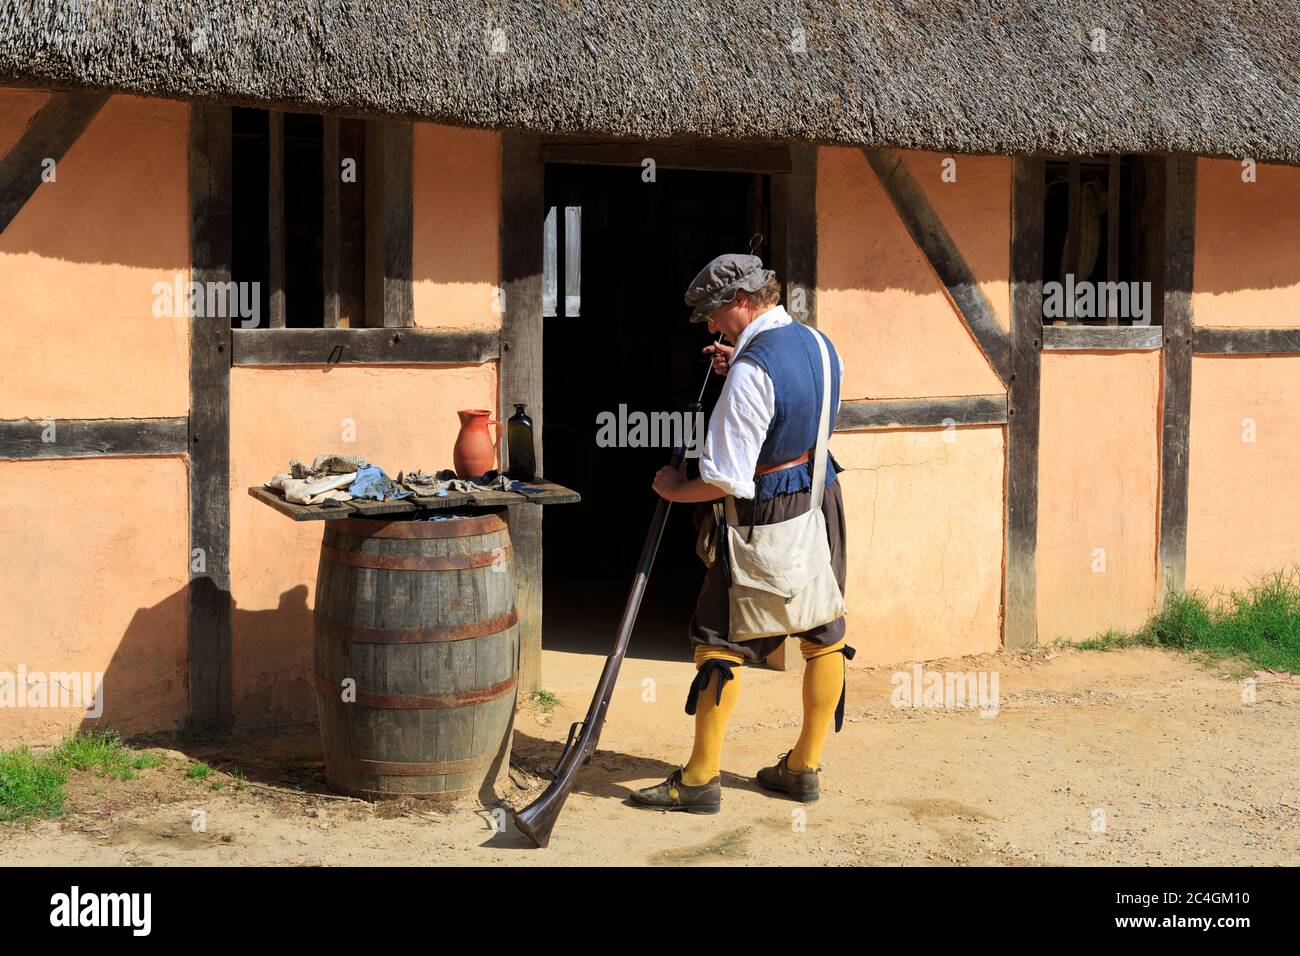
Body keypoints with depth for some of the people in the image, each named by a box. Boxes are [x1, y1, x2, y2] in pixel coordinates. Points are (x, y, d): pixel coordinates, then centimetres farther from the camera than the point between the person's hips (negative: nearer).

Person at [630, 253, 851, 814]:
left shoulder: (751, 370, -21)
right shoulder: (821, 346, 5)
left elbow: (728, 479, -22)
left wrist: (675, 489, -5)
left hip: (768, 516, -8)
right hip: (825, 505, 9)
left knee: (719, 641, 0)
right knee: (824, 636, 12)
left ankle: (701, 779, 4)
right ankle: (805, 767, 23)